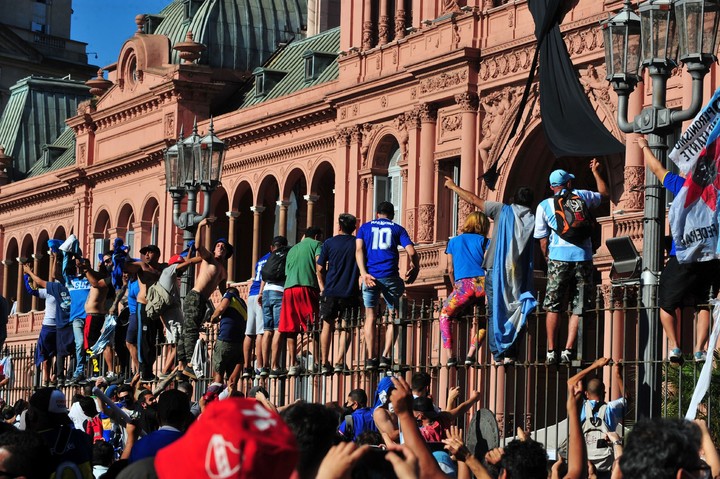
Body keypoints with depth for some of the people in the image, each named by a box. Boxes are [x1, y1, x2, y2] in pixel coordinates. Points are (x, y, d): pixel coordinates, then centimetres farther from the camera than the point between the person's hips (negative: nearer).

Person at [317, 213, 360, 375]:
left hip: (330, 291, 0)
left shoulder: (329, 243, 1)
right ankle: (340, 362, -6)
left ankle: (324, 363, 7)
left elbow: (320, 269, 2)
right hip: (350, 293, 0)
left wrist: (322, 287, 14)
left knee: (327, 325, 9)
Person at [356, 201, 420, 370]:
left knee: (370, 316, 7)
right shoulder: (398, 229, 13)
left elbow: (359, 250, -1)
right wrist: (415, 269, 17)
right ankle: (385, 356, -3)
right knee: (394, 316, 9)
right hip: (390, 277, -1)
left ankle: (370, 358, -2)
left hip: (370, 276, 1)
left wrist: (364, 273, -9)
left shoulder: (365, 227, 16)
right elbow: (411, 252, 1)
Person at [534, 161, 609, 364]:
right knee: (578, 308, 4)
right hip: (583, 257, 1)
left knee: (553, 306, 6)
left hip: (559, 258, -1)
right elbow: (604, 193, 30)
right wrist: (595, 172, 40)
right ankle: (568, 351, -3)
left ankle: (551, 351, 0)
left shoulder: (544, 206, 7)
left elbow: (543, 240, 6)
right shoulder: (580, 196, 10)